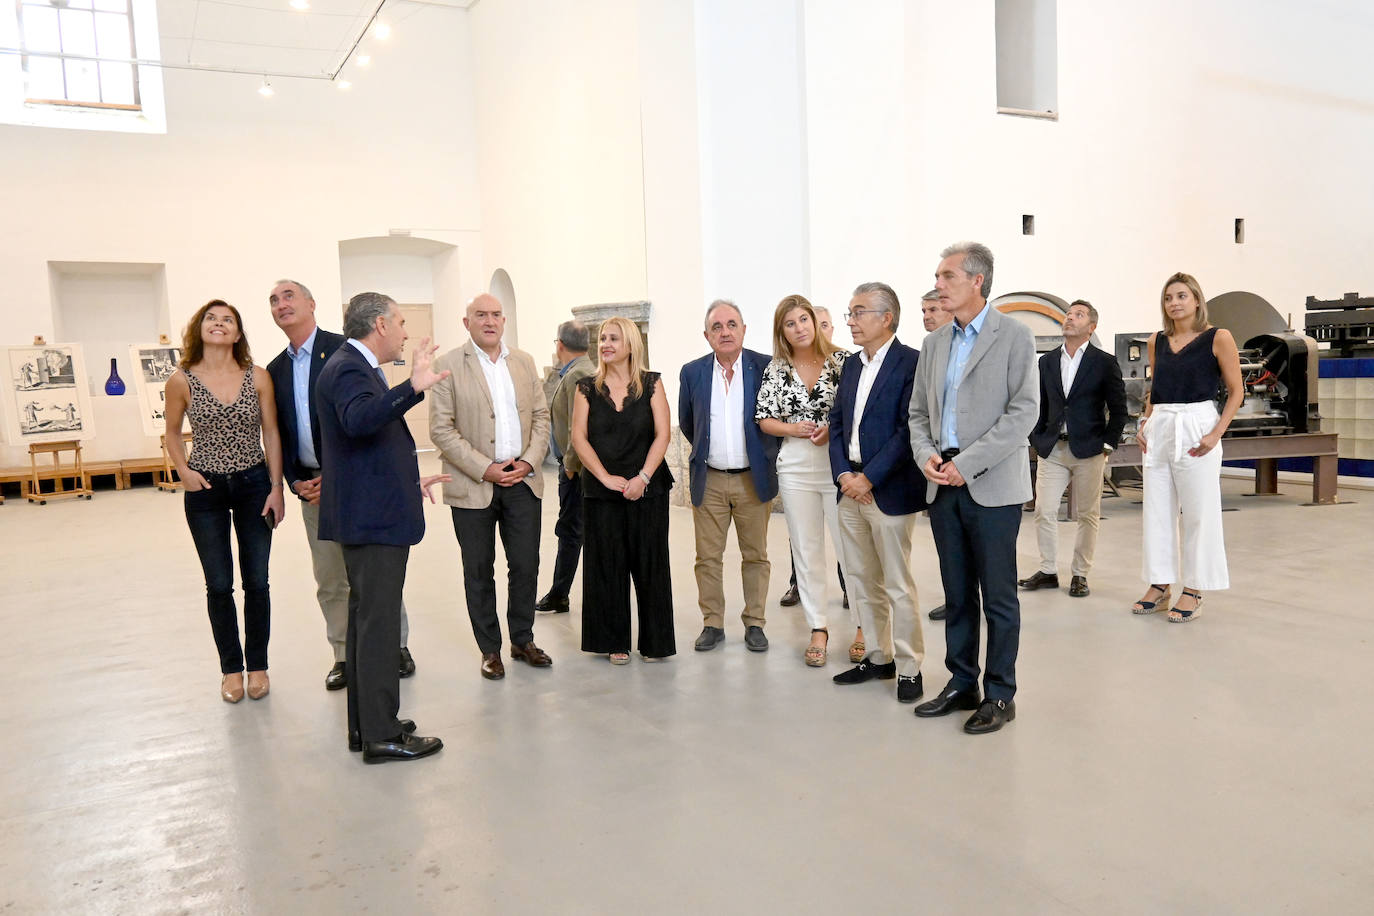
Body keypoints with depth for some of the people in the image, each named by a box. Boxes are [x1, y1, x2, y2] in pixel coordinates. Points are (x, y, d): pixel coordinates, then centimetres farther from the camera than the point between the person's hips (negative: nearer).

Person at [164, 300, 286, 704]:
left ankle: (257, 664, 22)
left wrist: (276, 488, -3)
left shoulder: (258, 378, -4)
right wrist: (184, 471, -7)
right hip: (206, 491, 0)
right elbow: (172, 434, 9)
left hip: (253, 485, 0)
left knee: (257, 582, 6)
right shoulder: (182, 382, -4)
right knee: (219, 586, 7)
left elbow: (271, 434, 0)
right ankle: (231, 668, 23)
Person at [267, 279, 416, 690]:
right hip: (312, 487, 5)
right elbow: (279, 433, 15)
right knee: (330, 579, 10)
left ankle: (396, 645, 18)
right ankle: (344, 655, 21)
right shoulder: (275, 370, 13)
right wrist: (295, 482, 1)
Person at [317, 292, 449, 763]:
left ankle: (365, 724, 27)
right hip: (373, 517, -11)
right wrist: (412, 388, -45)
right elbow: (358, 420, -38)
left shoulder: (356, 366, 17)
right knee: (377, 624, -4)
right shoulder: (348, 368, -15)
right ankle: (381, 735, 5)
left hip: (371, 515, 11)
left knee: (367, 620, 16)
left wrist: (409, 481, 27)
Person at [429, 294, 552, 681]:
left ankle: (522, 641, 24)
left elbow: (541, 415, 10)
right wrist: (485, 469, -14)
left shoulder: (524, 362, 10)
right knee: (479, 571, 7)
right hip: (473, 485, -3)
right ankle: (490, 650, 20)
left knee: (526, 565, 7)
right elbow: (441, 429, -8)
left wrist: (528, 461, -5)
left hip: (522, 481, 3)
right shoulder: (449, 365, -4)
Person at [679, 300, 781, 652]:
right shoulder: (692, 372, 2)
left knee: (755, 556, 8)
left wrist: (768, 453, 8)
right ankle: (712, 624, 18)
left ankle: (754, 623, 20)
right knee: (708, 557, 6)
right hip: (709, 480, 1)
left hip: (753, 478, -1)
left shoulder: (767, 368, -4)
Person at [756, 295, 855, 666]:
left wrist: (833, 429, -16)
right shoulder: (776, 370, 6)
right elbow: (765, 420, 7)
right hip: (795, 469, 3)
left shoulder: (842, 360, -1)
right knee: (807, 551, 9)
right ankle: (818, 629, 20)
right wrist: (794, 429, -10)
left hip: (839, 464, -2)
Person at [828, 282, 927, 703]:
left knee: (898, 585, 1)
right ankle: (877, 657, 28)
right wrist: (843, 474, -2)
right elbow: (837, 422, 13)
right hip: (850, 490, 7)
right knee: (861, 581, 14)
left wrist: (868, 478, -16)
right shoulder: (851, 365, 13)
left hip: (888, 491, -7)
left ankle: (909, 668, 14)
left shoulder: (911, 363, -10)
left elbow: (908, 431, -16)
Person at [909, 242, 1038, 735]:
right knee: (956, 594, 13)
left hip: (991, 485, -5)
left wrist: (966, 464, -16)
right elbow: (919, 411, 16)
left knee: (998, 596, 2)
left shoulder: (1014, 336, -3)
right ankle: (961, 684, 24)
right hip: (944, 486, 5)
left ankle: (999, 695, 14)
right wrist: (926, 454, -4)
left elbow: (1023, 411, -11)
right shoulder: (935, 342, 14)